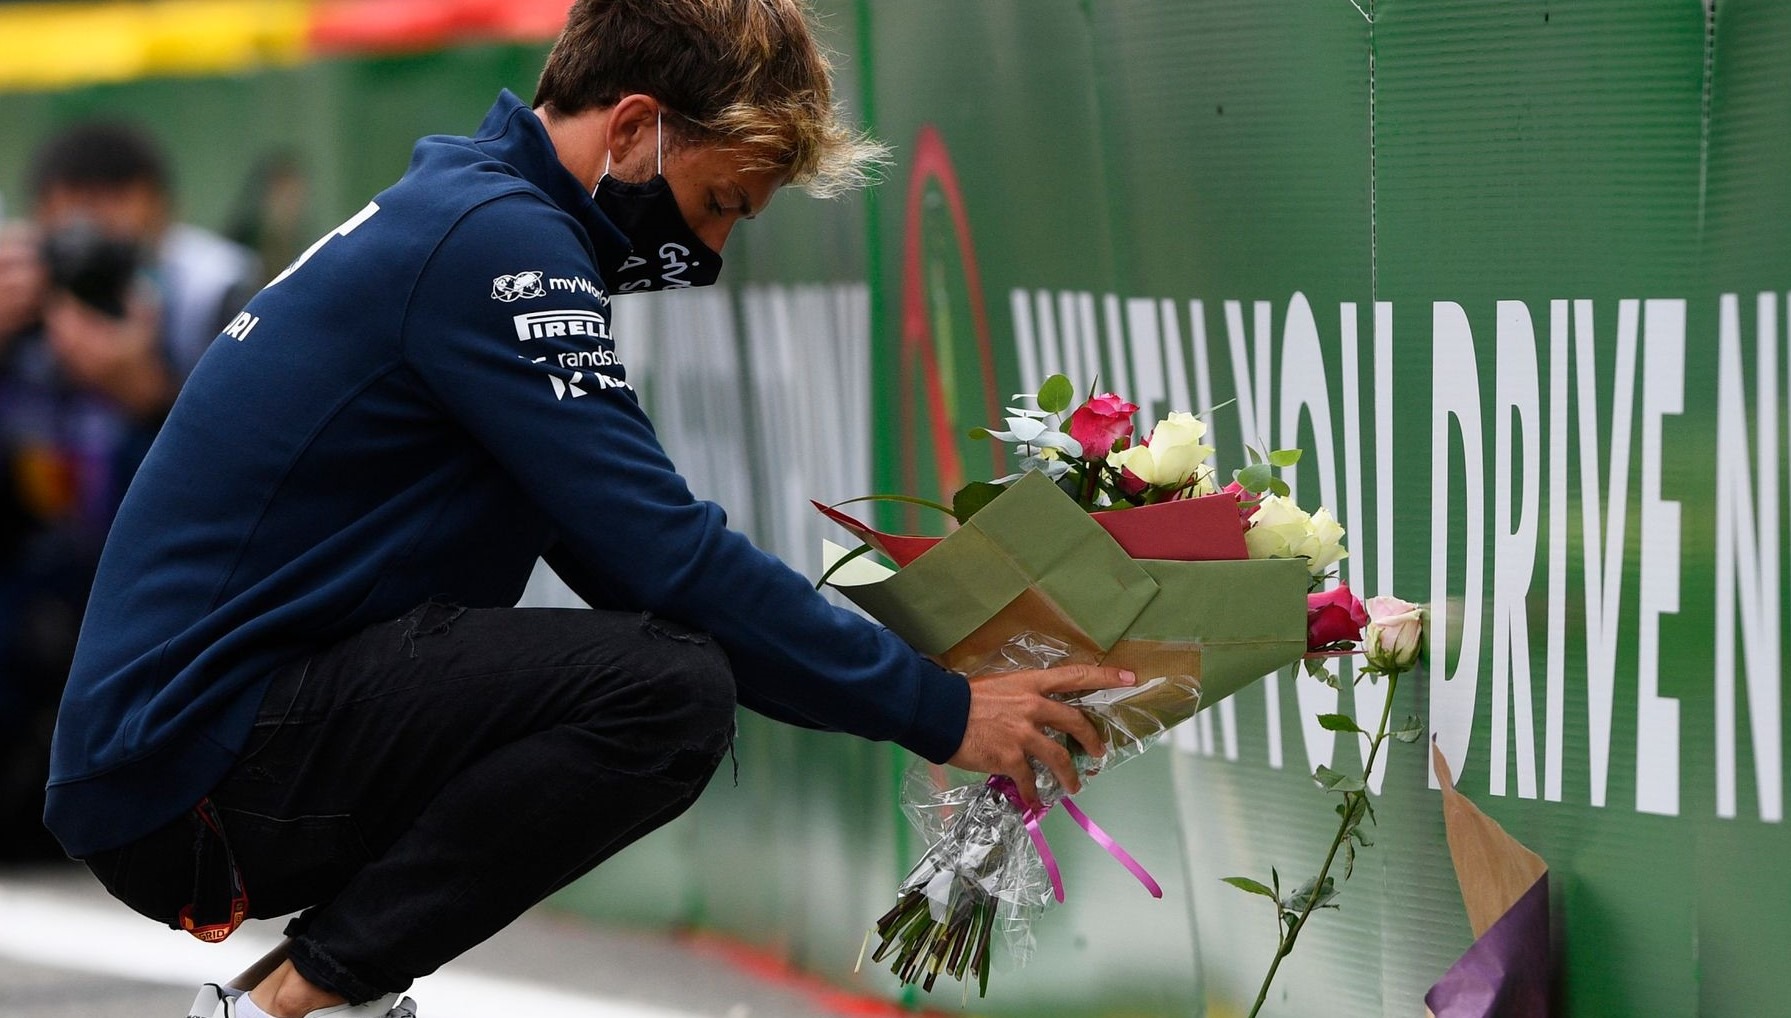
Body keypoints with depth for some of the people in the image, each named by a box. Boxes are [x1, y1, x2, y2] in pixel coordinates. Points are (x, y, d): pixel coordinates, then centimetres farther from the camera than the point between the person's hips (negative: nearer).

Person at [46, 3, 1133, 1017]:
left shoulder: (458, 217, 18)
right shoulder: (498, 238, -13)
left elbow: (620, 553, 20)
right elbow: (669, 556, -18)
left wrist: (891, 677, 13)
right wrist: (939, 709, -11)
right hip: (193, 766, -11)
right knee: (672, 688, -23)